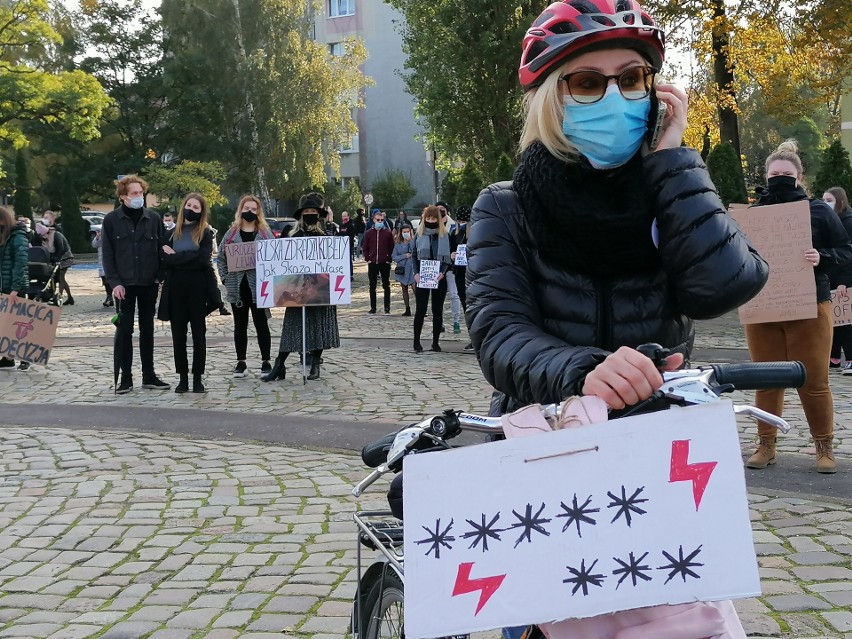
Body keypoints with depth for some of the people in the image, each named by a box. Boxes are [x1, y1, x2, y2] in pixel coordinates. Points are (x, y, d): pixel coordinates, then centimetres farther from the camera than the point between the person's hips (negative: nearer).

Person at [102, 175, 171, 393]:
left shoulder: (153, 218, 3)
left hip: (149, 283, 2)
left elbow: (162, 249, 5)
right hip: (124, 284, -2)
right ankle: (125, 377, 6)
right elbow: (107, 254, -2)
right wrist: (115, 282, -10)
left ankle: (149, 375, 16)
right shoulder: (112, 220, -2)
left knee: (147, 329, 9)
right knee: (125, 329, -1)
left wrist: (161, 277, -3)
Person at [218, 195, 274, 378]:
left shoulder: (265, 233, 4)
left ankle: (266, 362, 11)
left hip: (258, 287, -2)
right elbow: (221, 257, 11)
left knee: (261, 324, 3)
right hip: (238, 287, 2)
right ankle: (241, 362, 16)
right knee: (240, 325, 9)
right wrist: (225, 278, 1)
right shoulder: (232, 234, 8)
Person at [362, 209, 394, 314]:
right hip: (372, 263, 1)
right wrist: (367, 258, -1)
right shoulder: (368, 233, 3)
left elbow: (392, 247, 3)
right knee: (372, 286, 7)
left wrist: (389, 259, -4)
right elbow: (365, 247, 8)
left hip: (385, 263, -1)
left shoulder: (388, 233, 0)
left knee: (386, 286, 3)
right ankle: (373, 308, 13)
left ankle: (387, 308, 7)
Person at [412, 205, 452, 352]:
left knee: (438, 310, 5)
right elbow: (414, 255, 7)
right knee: (420, 309, -2)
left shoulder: (444, 235, 3)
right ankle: (416, 341, 6)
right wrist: (416, 273, -6)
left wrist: (442, 272, -12)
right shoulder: (419, 234, 5)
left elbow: (448, 257, 3)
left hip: (439, 278, 1)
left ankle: (435, 342, 13)